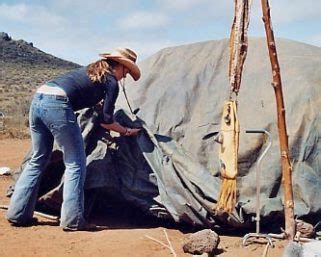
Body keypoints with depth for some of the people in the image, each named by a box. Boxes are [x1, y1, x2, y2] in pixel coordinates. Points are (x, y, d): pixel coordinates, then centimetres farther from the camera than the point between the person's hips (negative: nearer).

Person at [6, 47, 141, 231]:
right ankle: (72, 220, -1)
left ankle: (18, 214, 20)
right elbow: (107, 121, 8)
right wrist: (126, 131, 23)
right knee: (75, 164, 1)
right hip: (57, 105, -8)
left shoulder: (90, 70, 28)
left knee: (38, 160, 17)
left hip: (37, 98, 9)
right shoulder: (111, 83, 6)